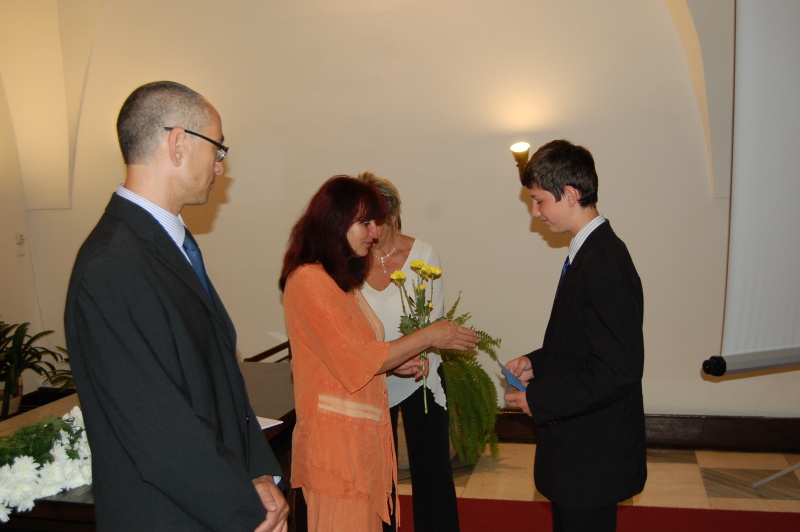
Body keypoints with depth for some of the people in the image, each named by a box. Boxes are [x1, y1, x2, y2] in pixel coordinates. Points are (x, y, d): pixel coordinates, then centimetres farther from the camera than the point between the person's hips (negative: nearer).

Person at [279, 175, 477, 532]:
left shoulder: (340, 279, 16)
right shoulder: (309, 280, -15)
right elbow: (355, 362, -17)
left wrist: (396, 364, 5)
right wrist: (428, 337, -11)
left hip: (363, 434, 9)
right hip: (337, 438, -9)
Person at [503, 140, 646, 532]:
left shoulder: (604, 265, -25)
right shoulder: (589, 252, 8)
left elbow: (618, 371, -27)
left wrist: (538, 399, -20)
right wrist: (536, 363, 5)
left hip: (591, 458, -10)